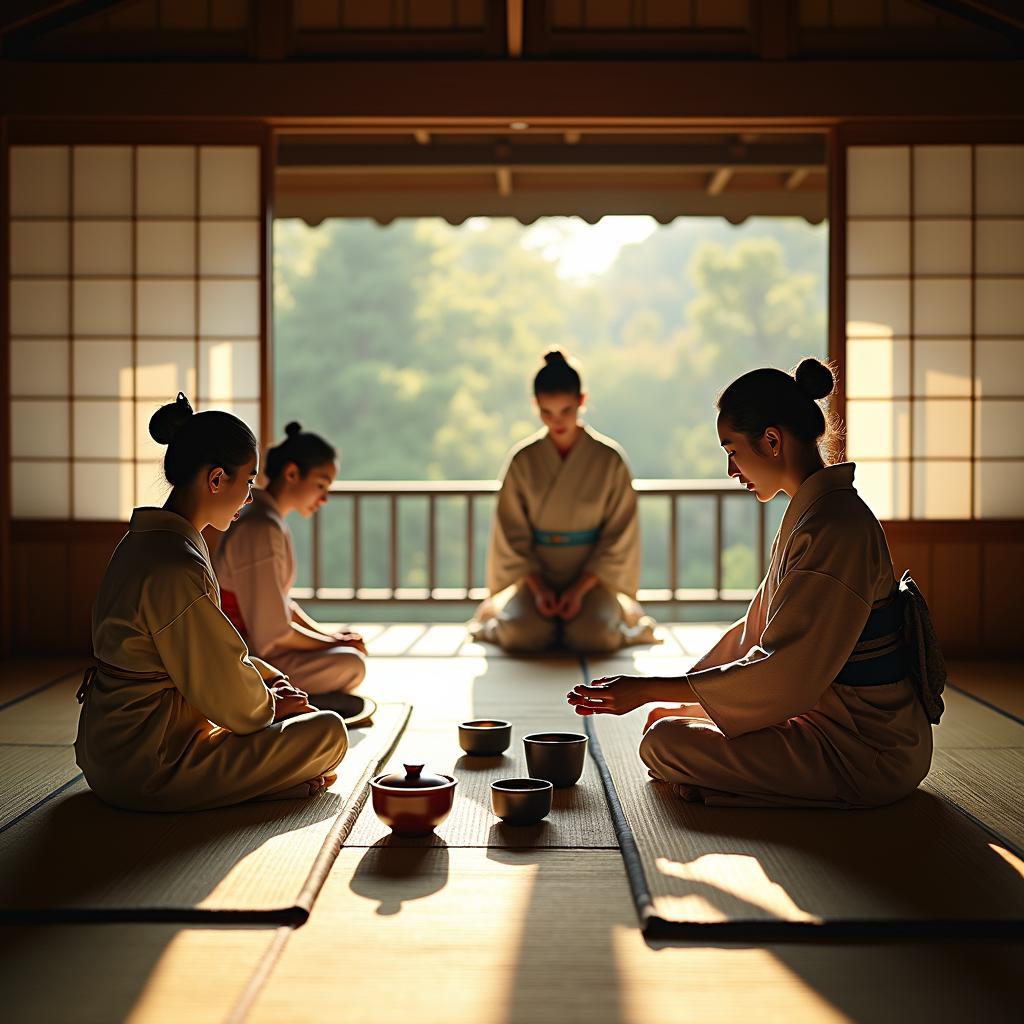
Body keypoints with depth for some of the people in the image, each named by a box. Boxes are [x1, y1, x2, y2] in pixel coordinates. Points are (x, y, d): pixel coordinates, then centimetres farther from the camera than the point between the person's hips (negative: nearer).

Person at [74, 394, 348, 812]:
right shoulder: (176, 569, -25)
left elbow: (211, 650, 17)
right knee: (328, 732, -9)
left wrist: (273, 684, 7)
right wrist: (271, 706, 2)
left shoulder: (143, 540, 8)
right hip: (144, 770, -10)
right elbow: (228, 696, -18)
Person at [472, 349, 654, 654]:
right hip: (534, 574, 1)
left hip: (592, 574, 0)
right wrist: (538, 588, -12)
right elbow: (512, 534, 1)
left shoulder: (609, 459, -5)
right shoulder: (523, 460, -3)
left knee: (595, 638, -28)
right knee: (523, 635, -28)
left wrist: (581, 588, -12)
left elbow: (619, 537, -3)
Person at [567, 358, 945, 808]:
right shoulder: (810, 513, 10)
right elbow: (756, 631, 18)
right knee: (664, 718, 14)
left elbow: (783, 674, -25)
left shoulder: (834, 527, -22)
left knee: (663, 744, -17)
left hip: (867, 753, -10)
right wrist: (665, 697, 16)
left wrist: (648, 689, -21)